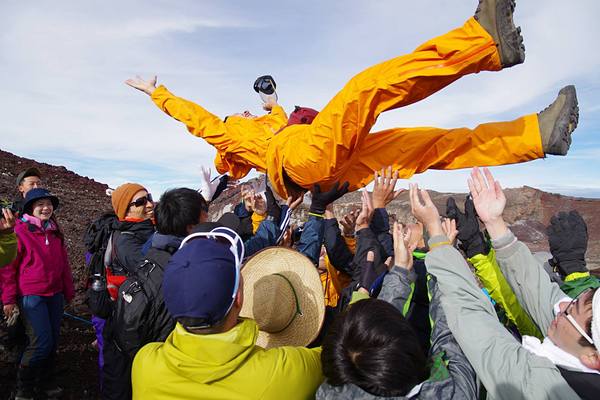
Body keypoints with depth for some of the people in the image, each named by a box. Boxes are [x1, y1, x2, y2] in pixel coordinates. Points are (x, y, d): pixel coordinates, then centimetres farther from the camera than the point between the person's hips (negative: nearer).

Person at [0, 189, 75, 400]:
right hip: (30, 295, -6)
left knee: (53, 340, 11)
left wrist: (68, 291, 16)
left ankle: (46, 382, 31)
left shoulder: (55, 231, 9)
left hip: (55, 294, 6)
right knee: (42, 342, -7)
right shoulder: (20, 231, -9)